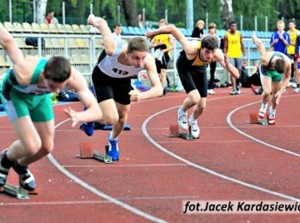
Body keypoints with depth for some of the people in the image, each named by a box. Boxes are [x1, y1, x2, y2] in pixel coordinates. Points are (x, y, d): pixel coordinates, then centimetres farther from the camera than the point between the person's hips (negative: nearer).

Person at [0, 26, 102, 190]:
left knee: (46, 147, 9)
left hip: (39, 95, 4)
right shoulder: (25, 74, -47)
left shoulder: (75, 78, -36)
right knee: (32, 147, -17)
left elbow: (96, 111, -35)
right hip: (15, 92, -4)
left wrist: (79, 116, -56)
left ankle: (21, 166, 42)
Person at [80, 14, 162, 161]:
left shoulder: (148, 61, -39)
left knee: (122, 118, 19)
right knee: (111, 119, -17)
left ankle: (113, 140, 54)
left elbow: (158, 89, -45)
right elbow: (102, 23, -29)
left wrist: (142, 95, -66)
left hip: (123, 80, 3)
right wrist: (93, 20, -5)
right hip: (103, 77, -3)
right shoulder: (113, 50, -45)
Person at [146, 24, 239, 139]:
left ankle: (193, 121, 41)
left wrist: (228, 66, -56)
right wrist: (153, 33, -23)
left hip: (200, 68, 3)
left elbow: (236, 74, -35)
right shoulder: (192, 49, -45)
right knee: (195, 99, -23)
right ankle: (182, 111, 13)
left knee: (202, 105, 5)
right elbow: (172, 28, -38)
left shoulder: (218, 55, -37)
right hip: (185, 67, -3)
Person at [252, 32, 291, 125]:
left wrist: (281, 91, -23)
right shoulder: (265, 59, -45)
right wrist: (254, 37, -10)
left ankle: (272, 112, 36)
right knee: (267, 92, -22)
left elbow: (287, 78, -18)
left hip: (277, 74, 2)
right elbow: (259, 43, -32)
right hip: (266, 70, -2)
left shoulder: (288, 63, -38)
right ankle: (264, 106, 11)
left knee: (276, 96, 7)